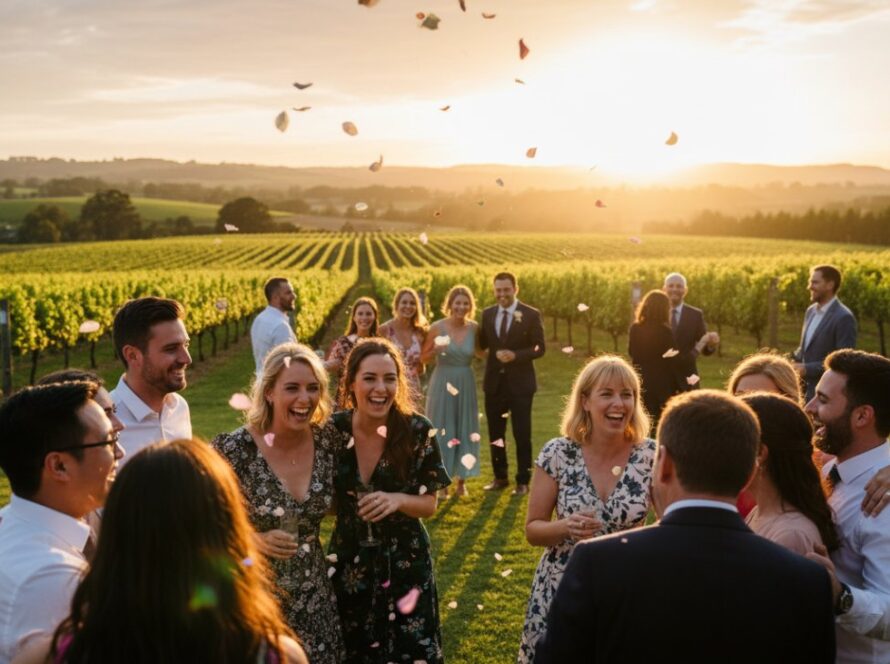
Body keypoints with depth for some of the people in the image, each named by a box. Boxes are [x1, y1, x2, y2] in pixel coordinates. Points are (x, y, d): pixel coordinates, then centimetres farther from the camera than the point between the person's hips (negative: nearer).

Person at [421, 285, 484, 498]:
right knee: (441, 431, 3)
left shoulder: (474, 328, -2)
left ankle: (462, 480, 22)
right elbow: (425, 358, -3)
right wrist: (436, 350, -21)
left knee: (465, 431, 9)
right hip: (442, 384, -3)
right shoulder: (437, 327, -9)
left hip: (466, 385, 3)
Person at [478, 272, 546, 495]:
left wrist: (515, 355, -21)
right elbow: (482, 345, 6)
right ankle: (500, 477, 26)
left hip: (520, 383, -4)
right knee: (495, 434, 12)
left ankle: (523, 481, 15)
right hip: (494, 382, 4)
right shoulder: (488, 314, 6)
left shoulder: (531, 315, -6)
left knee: (522, 434, 3)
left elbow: (539, 348, -9)